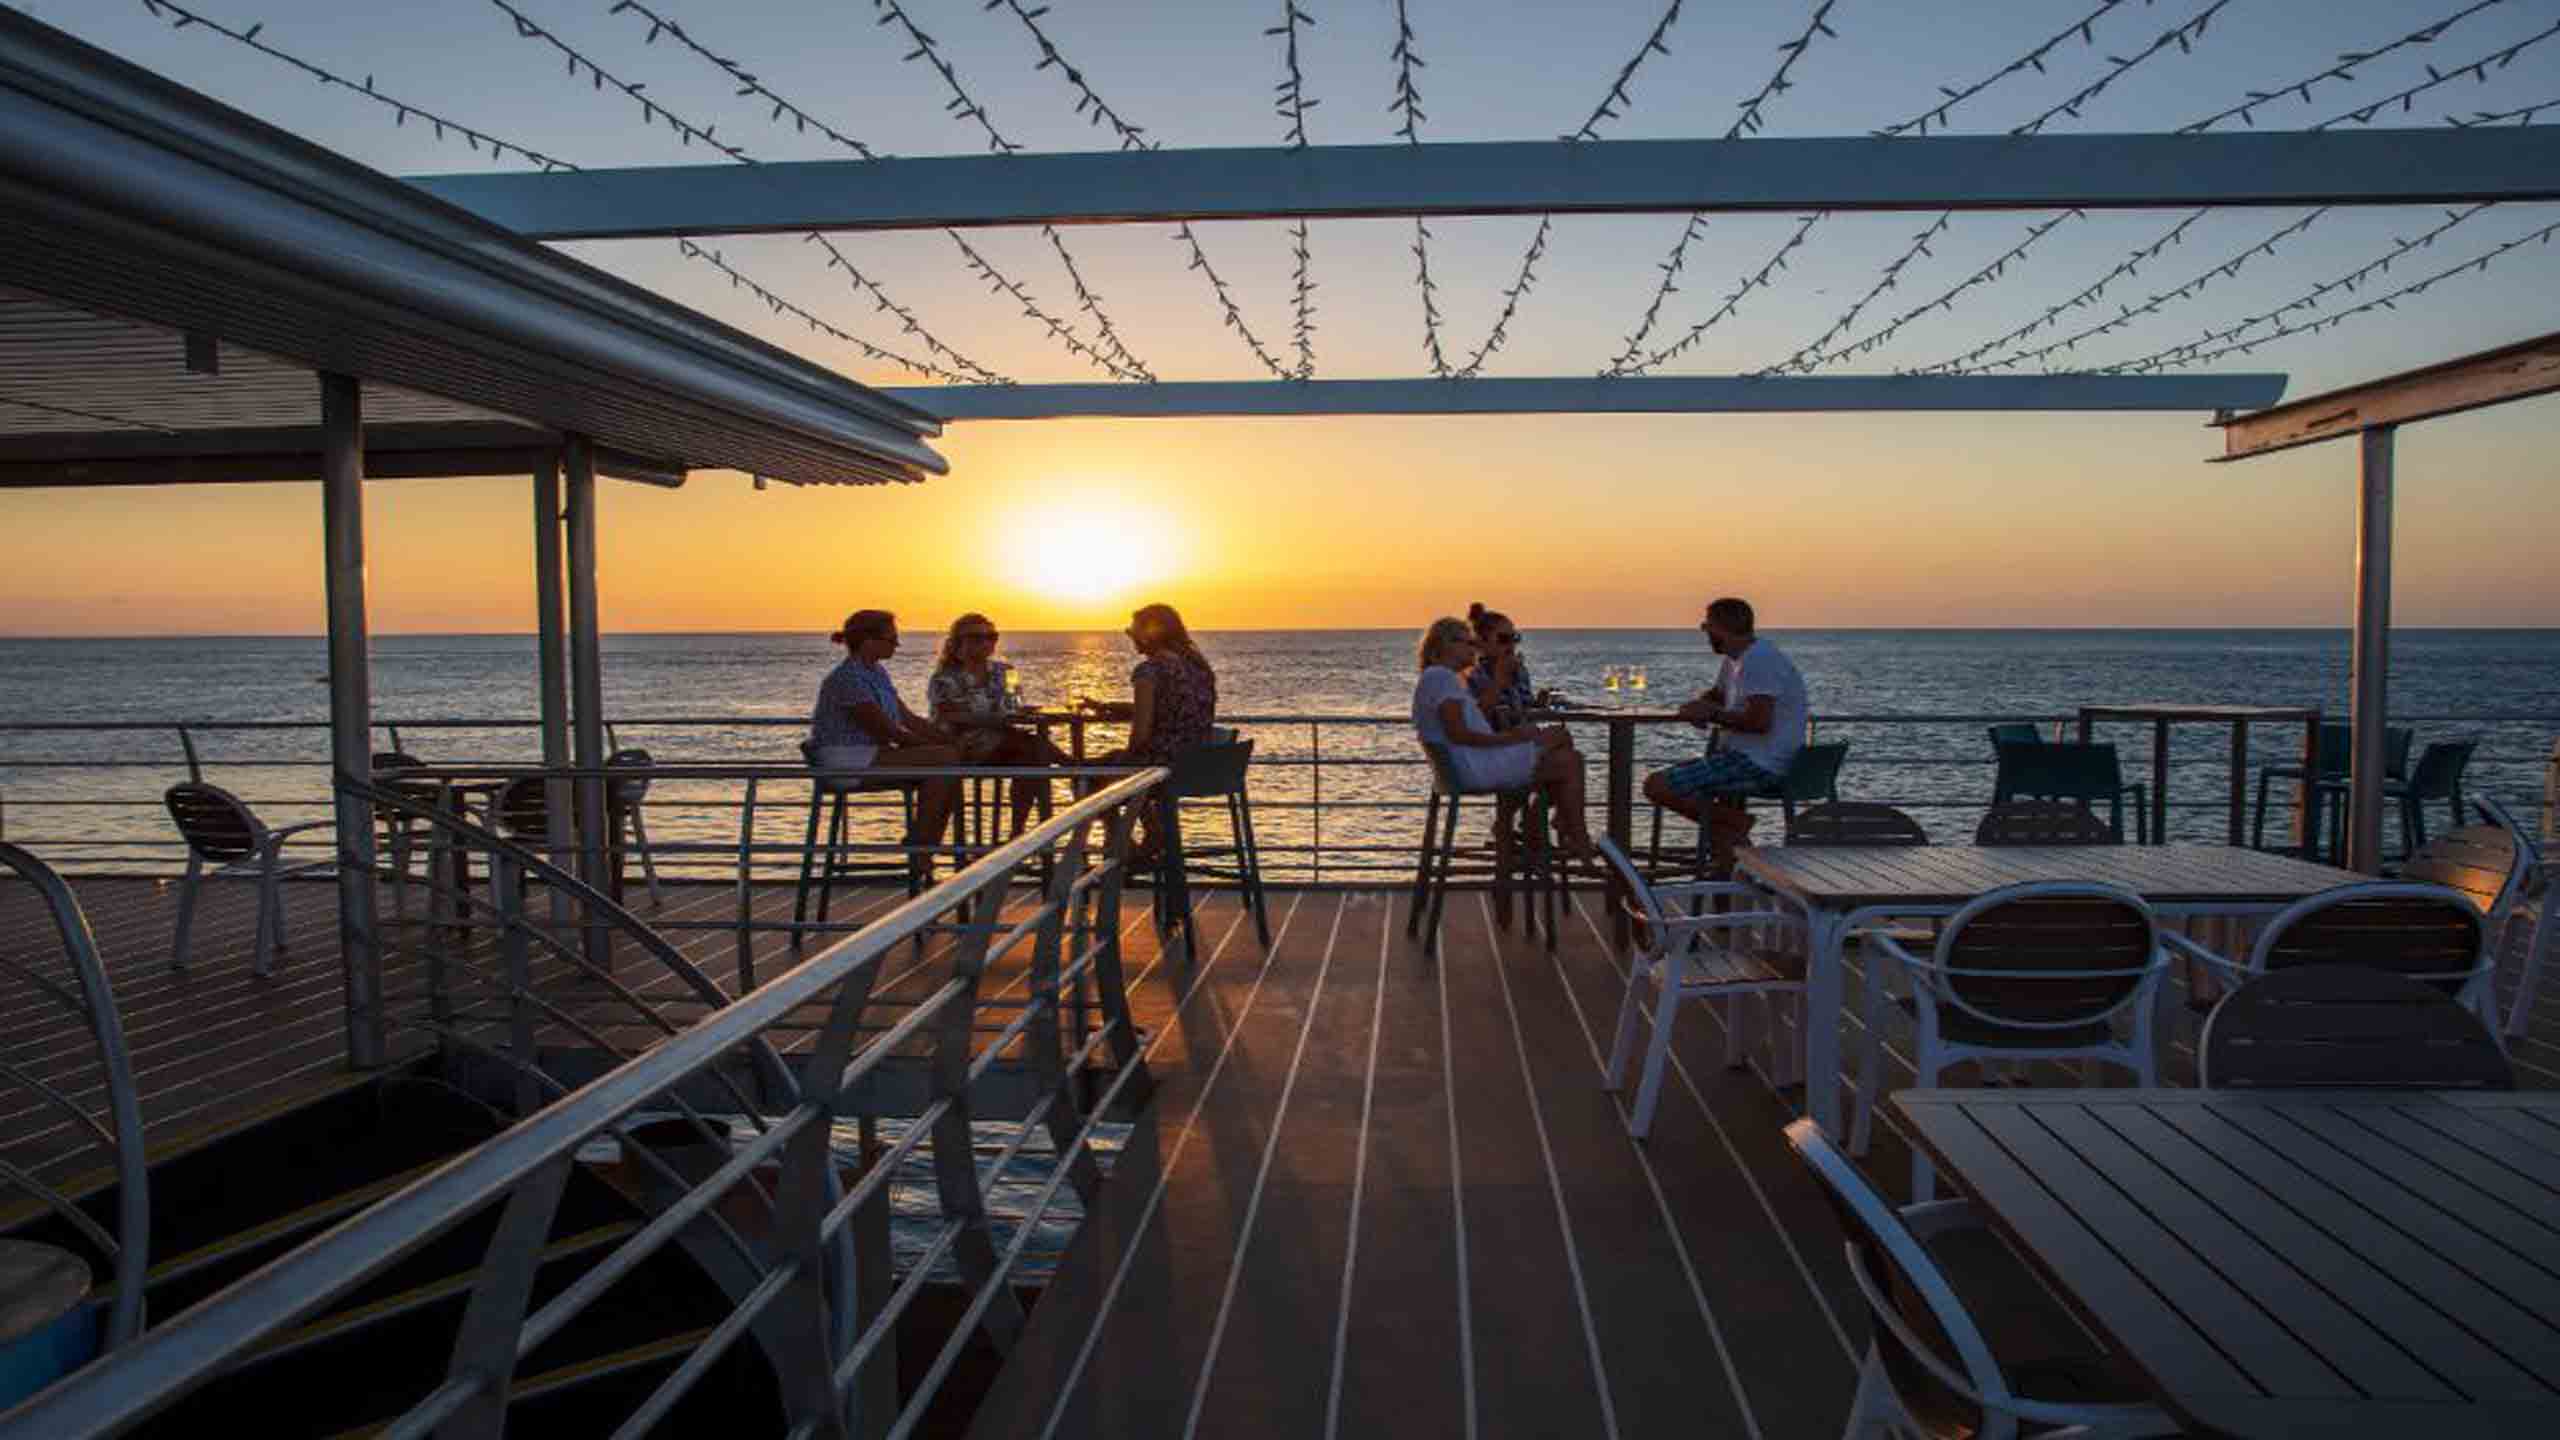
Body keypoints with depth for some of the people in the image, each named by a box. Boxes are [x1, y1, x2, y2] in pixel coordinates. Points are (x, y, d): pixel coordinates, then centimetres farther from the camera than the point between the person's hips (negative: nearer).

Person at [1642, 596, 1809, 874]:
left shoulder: (1760, 660, -17)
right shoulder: (1737, 658, 15)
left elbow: (1759, 721, -28)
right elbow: (1715, 695, 30)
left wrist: (1713, 714, -13)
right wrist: (1699, 707, 6)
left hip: (1759, 764, -11)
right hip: (1746, 757, 11)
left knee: (1656, 786, -15)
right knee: (1677, 773, 27)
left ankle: (1735, 822, -4)